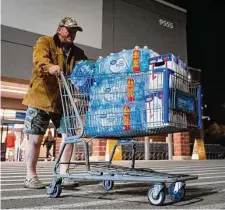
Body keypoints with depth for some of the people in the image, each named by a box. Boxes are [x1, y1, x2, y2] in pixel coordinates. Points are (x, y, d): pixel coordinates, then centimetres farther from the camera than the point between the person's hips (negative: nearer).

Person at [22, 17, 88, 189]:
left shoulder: (78, 52, 17)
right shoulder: (44, 42, 1)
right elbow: (39, 58, -21)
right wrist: (49, 67, -43)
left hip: (64, 101, 5)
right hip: (41, 98, -5)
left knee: (69, 136, 0)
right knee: (36, 138, 0)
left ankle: (63, 175, 10)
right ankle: (30, 177, 12)